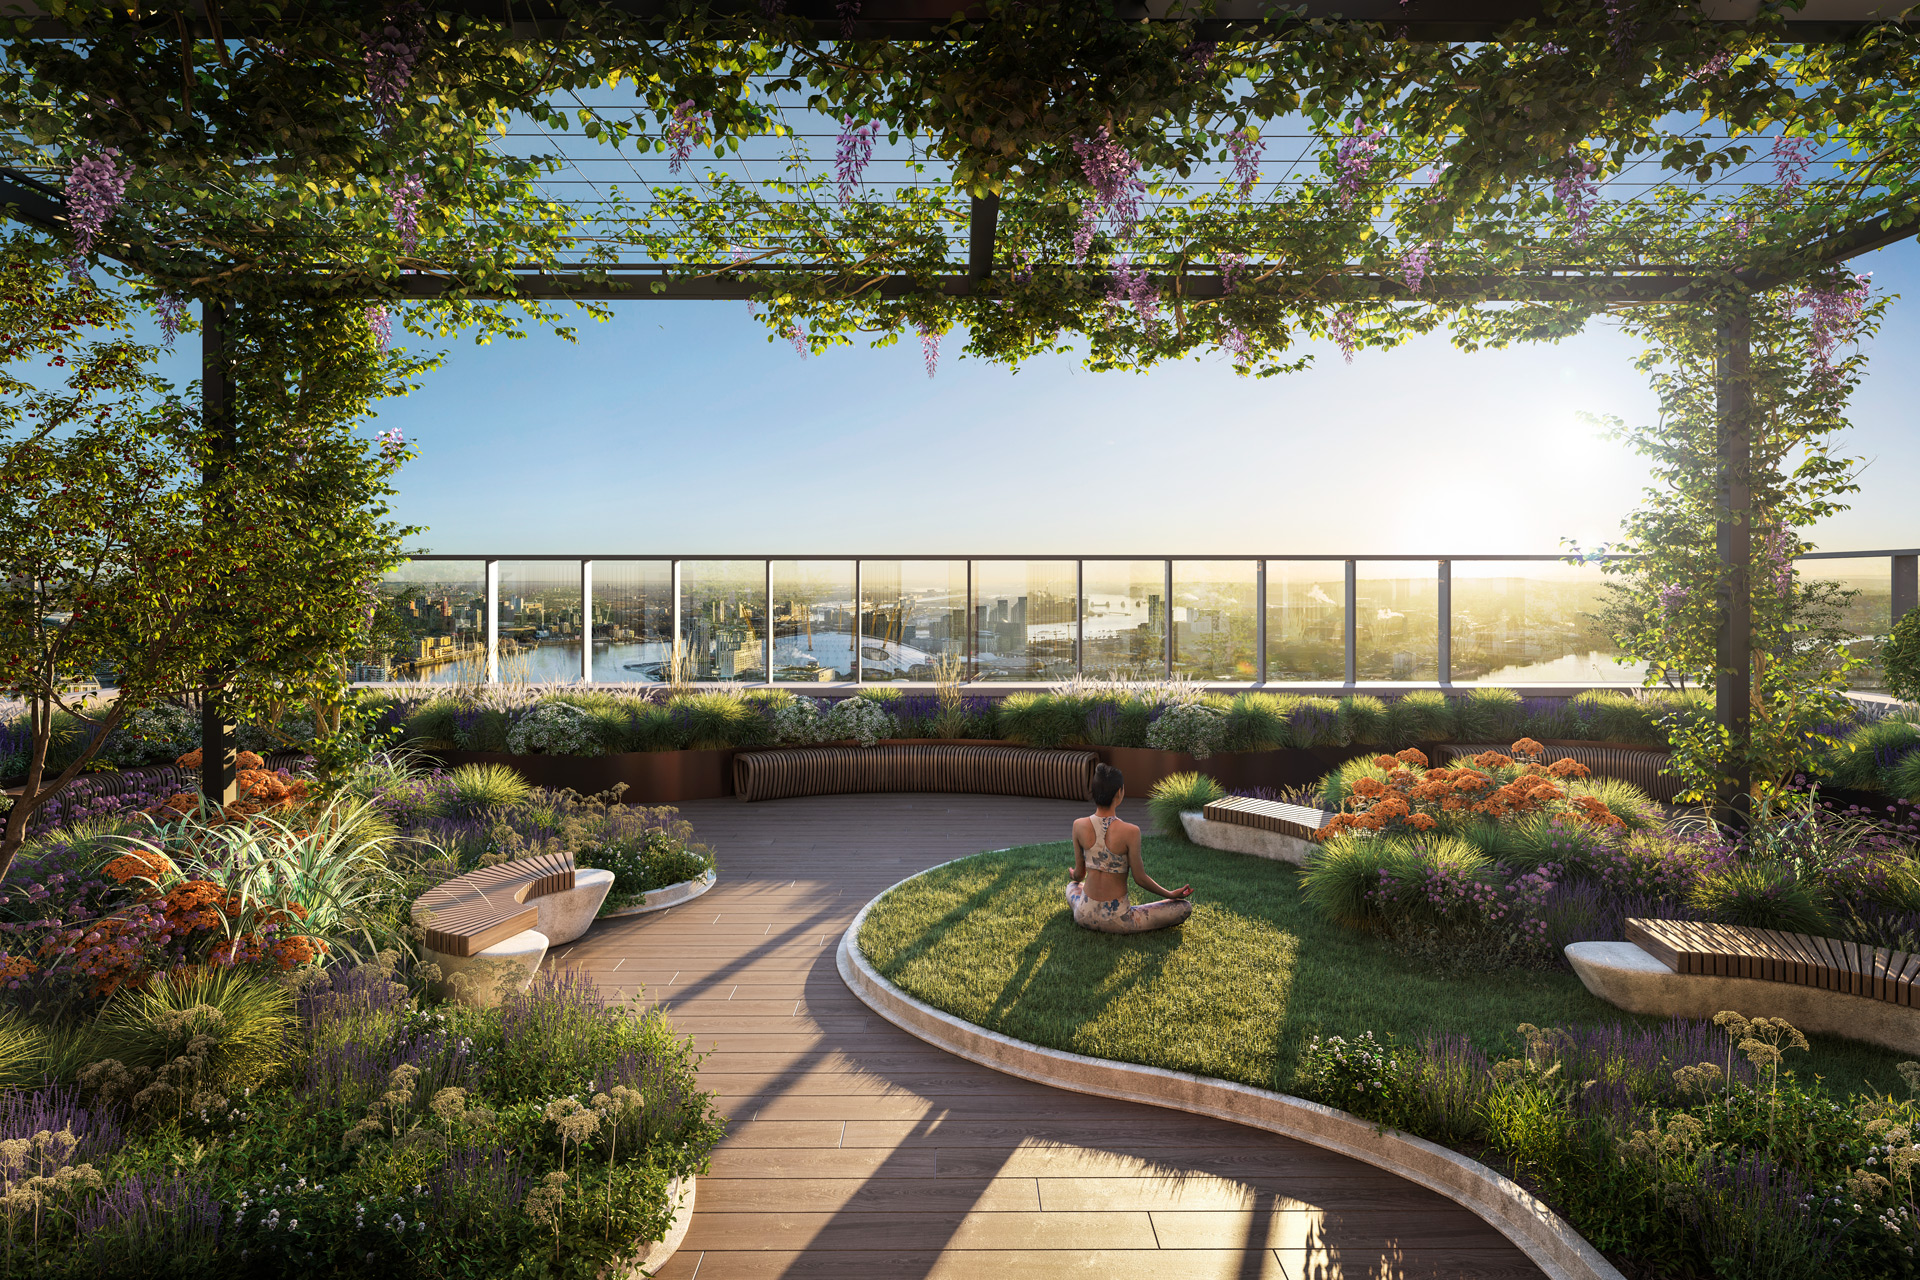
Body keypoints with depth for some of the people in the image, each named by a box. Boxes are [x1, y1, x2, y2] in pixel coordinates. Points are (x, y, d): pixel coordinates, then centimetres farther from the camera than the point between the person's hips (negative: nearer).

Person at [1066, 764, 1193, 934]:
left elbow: (1079, 873, 2)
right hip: (1116, 921, -5)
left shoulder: (1079, 826, -10)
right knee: (1185, 907, 8)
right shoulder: (1130, 832, -22)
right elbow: (1140, 878, -11)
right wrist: (1171, 894, 7)